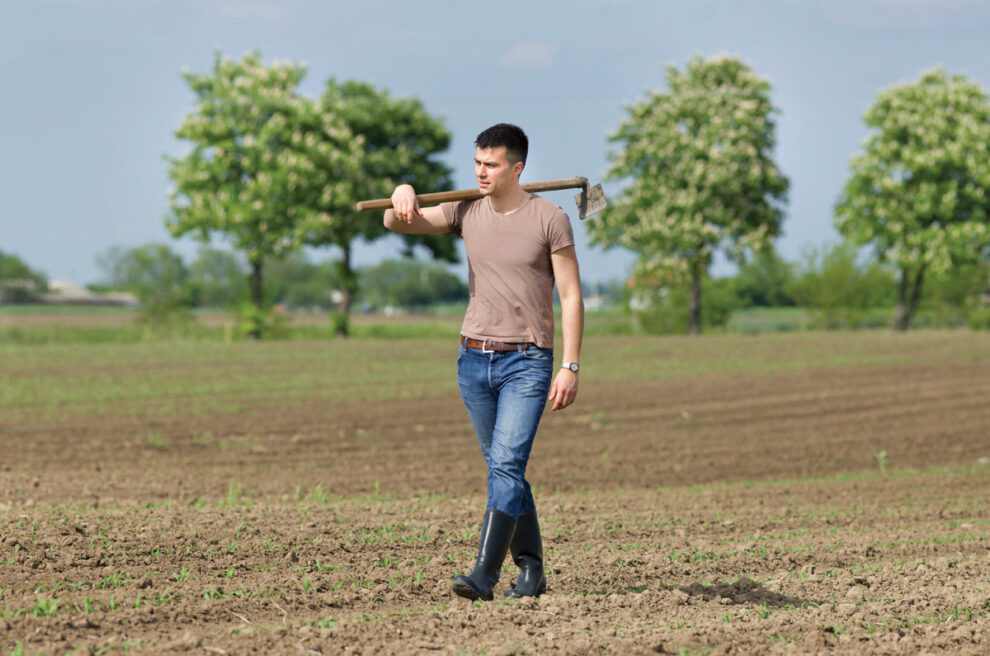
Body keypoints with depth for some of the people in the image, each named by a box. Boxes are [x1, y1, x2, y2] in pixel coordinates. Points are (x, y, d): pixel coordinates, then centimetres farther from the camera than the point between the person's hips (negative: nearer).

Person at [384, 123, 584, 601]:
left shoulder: (549, 219, -6)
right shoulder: (466, 211, 6)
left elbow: (571, 297, -5)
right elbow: (398, 224, 5)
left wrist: (570, 367, -11)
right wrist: (402, 195, -20)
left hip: (527, 363, -5)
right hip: (474, 359, 5)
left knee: (507, 463, -17)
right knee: (503, 469, 10)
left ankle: (484, 575, -23)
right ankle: (531, 570, 20)